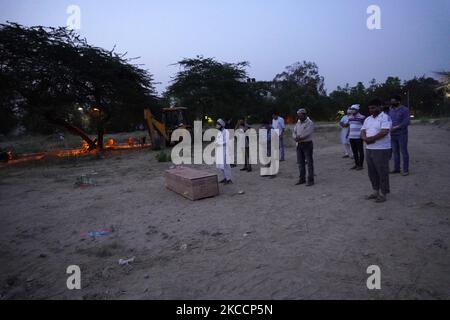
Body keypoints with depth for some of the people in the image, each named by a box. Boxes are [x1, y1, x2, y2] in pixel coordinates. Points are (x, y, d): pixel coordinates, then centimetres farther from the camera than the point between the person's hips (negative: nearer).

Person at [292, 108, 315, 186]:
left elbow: (307, 134, -21)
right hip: (299, 145, 7)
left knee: (309, 162, -2)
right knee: (300, 162, 9)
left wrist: (299, 138, -15)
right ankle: (302, 179, 19)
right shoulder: (298, 123, 12)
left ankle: (310, 180, 3)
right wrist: (296, 137, -15)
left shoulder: (310, 123, -9)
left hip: (307, 144, -6)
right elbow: (294, 133, 5)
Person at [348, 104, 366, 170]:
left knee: (360, 151, 2)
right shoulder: (350, 118, 12)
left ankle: (361, 165, 8)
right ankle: (356, 164, 21)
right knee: (354, 151, 12)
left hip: (358, 137, -7)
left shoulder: (362, 117, -8)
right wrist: (348, 134, 19)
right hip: (351, 137, 7)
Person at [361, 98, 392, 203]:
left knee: (382, 173, 0)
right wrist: (365, 138, -13)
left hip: (381, 150, -7)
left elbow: (384, 132, -21)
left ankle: (383, 194, 8)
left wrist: (371, 138, -16)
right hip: (369, 149, 8)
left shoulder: (385, 117, -8)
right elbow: (362, 132, 9)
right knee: (372, 172, 13)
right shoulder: (368, 119, 15)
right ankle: (376, 191, 24)